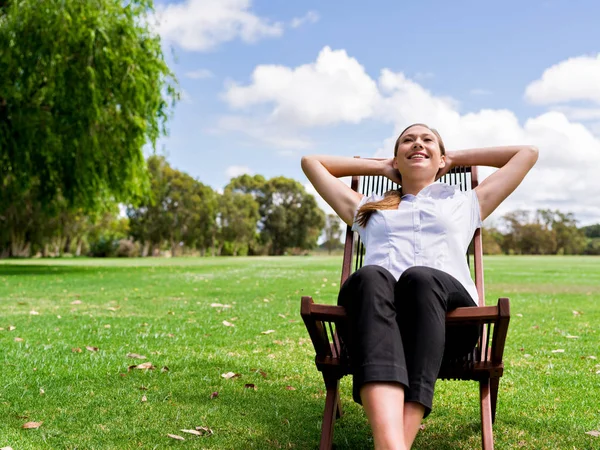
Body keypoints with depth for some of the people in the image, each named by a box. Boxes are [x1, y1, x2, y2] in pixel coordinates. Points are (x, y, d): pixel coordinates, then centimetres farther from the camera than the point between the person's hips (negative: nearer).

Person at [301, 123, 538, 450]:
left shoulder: (465, 203, 36)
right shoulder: (367, 209, 39)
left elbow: (528, 152, 43)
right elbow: (312, 162, 47)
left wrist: (456, 158, 44)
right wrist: (381, 167, 46)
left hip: (448, 310, 0)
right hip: (375, 311, 1)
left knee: (419, 278, -36)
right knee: (370, 277, -37)